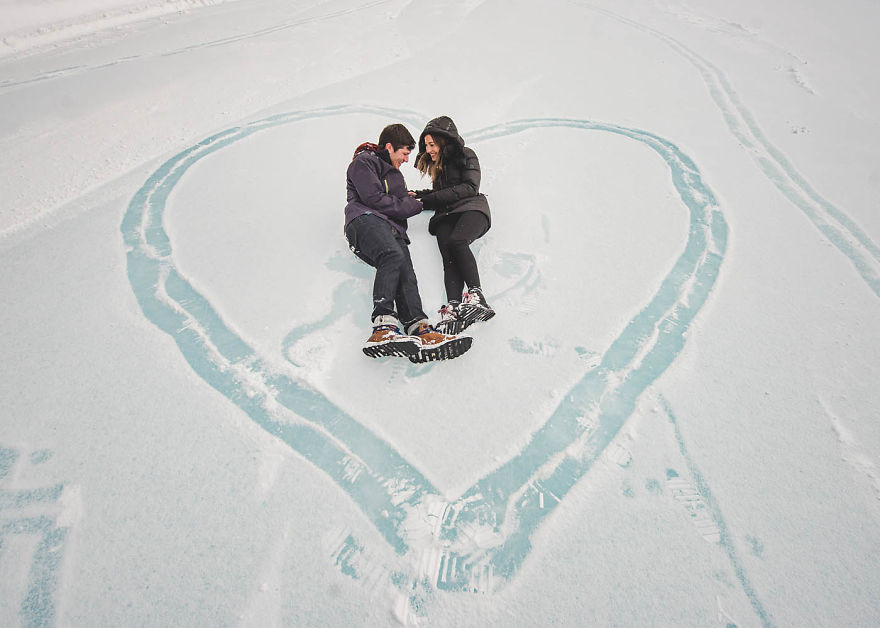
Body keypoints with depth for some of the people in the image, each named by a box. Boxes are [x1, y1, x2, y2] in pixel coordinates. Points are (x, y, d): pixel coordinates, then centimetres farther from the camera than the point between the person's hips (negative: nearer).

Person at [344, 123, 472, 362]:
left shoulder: (396, 175, 38)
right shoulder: (364, 162, 10)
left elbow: (402, 205, 35)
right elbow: (373, 199, -4)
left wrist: (410, 199, 14)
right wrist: (412, 205, 5)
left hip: (393, 230, 7)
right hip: (366, 219, -7)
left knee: (406, 274, -24)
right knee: (393, 256, -38)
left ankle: (419, 329, -46)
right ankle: (384, 324, -52)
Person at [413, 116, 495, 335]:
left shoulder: (466, 155, 10)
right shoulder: (437, 165, 30)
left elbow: (470, 187, -5)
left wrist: (430, 199, -7)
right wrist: (417, 196, 12)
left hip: (471, 209, -4)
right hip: (446, 216, 4)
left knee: (456, 241, -37)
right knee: (449, 256, -26)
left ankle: (476, 295, -45)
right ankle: (453, 308, -47)